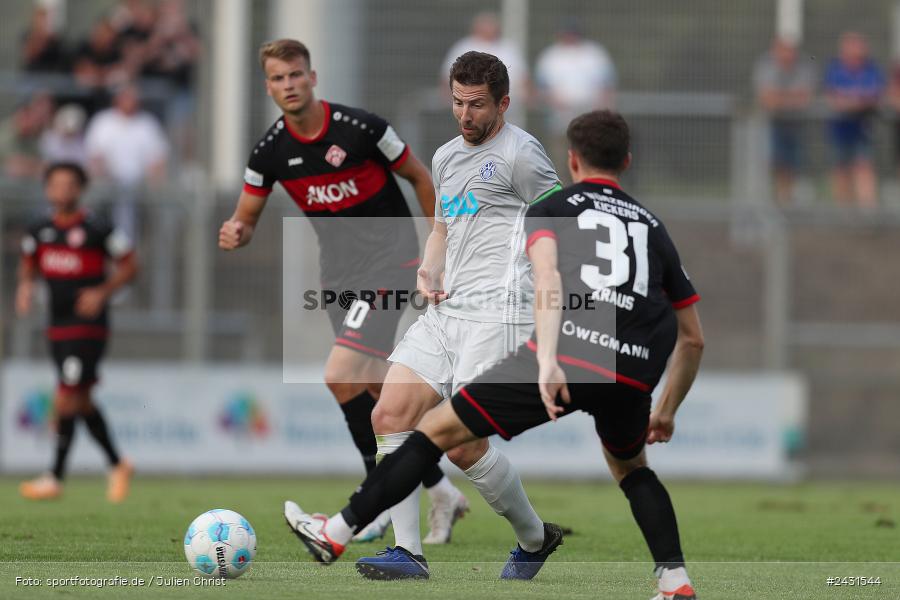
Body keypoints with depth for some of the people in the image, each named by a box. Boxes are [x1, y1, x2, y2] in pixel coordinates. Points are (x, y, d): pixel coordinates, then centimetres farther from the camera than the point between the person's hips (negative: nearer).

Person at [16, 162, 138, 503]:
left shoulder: (97, 230, -10)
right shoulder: (40, 231, 5)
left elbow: (129, 266, -2)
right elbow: (28, 264, 22)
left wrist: (103, 292, -15)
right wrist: (25, 286, 1)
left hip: (89, 327, -7)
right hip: (57, 330, 7)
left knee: (66, 401, -12)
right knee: (82, 402, 13)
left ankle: (56, 477, -6)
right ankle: (117, 465, 28)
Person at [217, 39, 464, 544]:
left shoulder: (361, 128, -16)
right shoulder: (272, 151, -2)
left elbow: (419, 177, -3)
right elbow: (247, 218, 6)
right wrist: (236, 233, -18)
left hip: (391, 261, -6)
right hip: (340, 272, 6)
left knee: (341, 375, -19)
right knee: (376, 390, 10)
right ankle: (439, 488, 25)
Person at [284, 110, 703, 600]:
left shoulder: (551, 209, 16)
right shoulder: (652, 227, 27)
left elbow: (548, 276, -9)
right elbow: (693, 340, 29)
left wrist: (547, 361, -21)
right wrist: (666, 413, 41)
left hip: (564, 358, -4)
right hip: (633, 375, 4)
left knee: (437, 429, 10)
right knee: (629, 466, 35)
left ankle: (337, 533, 15)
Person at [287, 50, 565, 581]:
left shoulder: (520, 153, -4)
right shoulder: (446, 157, 20)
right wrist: (430, 272, 12)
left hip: (497, 313, -8)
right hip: (445, 312, 8)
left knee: (462, 443, -14)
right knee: (390, 416, -6)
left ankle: (536, 538, 8)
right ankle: (409, 553, -6)